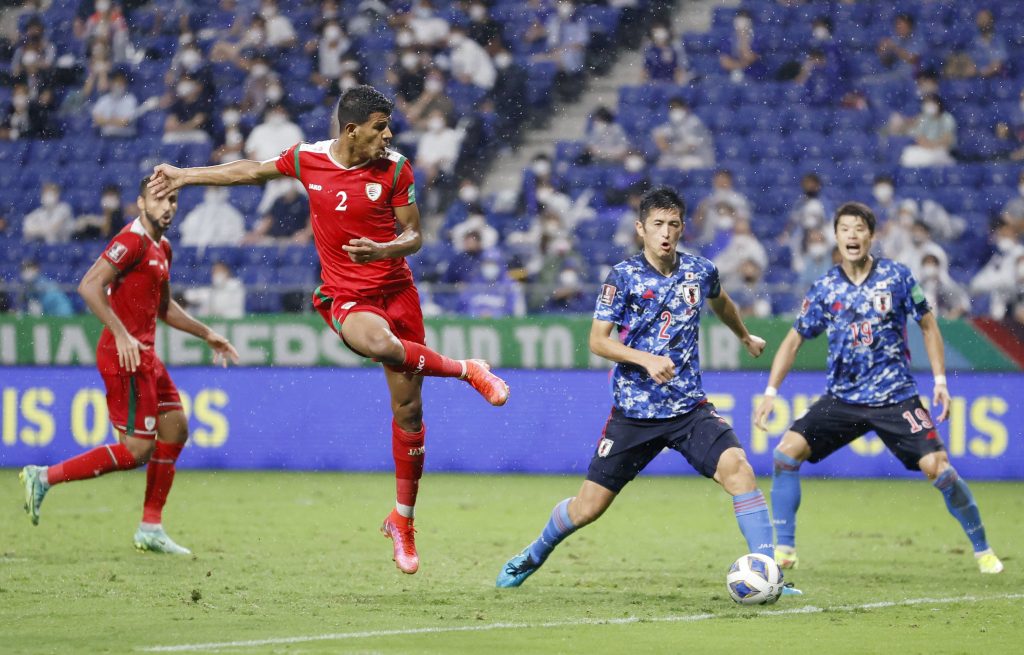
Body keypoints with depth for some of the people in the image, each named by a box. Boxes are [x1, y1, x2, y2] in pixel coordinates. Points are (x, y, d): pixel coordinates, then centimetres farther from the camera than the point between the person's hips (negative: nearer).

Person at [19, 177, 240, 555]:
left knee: (175, 430, 11)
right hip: (125, 356, -10)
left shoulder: (161, 248, 16)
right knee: (137, 450, -10)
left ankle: (151, 530, 16)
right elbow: (89, 286, -24)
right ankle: (44, 478, -4)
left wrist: (206, 335, 30)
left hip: (144, 355, 10)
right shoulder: (132, 241, -14)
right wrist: (121, 335, -31)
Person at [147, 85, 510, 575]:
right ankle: (468, 371, -14)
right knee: (382, 345, -38)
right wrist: (184, 176, 24)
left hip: (396, 289, 1)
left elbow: (413, 236, 1)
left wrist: (384, 250, -22)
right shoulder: (308, 159, -2)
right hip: (344, 297, -1)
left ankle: (403, 519, 17)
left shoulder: (395, 169, -4)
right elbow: (251, 171, 17)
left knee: (408, 410, 1)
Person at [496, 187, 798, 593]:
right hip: (634, 411, -2)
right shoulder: (625, 276, -7)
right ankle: (534, 555, 34)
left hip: (689, 407, 2)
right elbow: (597, 341, -9)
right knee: (588, 507, 4)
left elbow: (720, 301, 28)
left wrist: (745, 338, 44)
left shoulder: (700, 272, 3)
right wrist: (646, 359, -24)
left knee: (737, 468, -24)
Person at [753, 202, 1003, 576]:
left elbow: (928, 326, 6)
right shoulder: (825, 288, 0)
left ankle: (982, 549, 4)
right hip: (841, 399, 2)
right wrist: (771, 392, 0)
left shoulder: (896, 277, -4)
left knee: (936, 467, -15)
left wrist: (940, 382, -1)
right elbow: (794, 339, 8)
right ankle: (784, 549, -4)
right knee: (787, 451, -15)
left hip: (895, 398, -2)